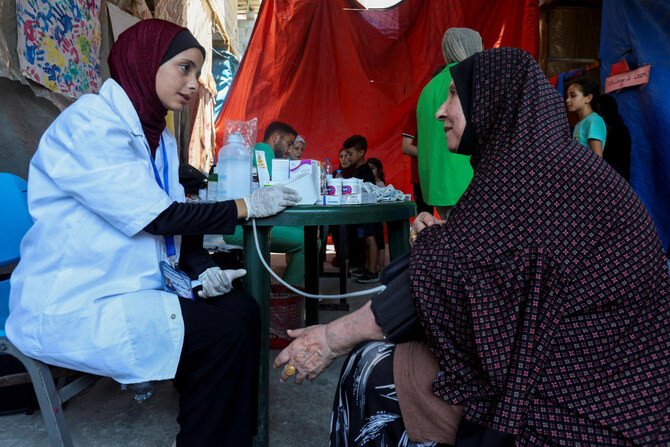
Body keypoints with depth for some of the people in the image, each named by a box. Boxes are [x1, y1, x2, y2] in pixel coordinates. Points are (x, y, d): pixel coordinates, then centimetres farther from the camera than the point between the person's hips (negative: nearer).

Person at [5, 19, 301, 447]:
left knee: (242, 308, -5)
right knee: (222, 330, -18)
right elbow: (155, 217, -22)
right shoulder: (89, 122, -16)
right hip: (72, 307, -8)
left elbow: (174, 221, 9)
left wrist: (203, 268, -9)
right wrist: (246, 206, -16)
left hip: (139, 285, 8)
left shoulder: (159, 135, 10)